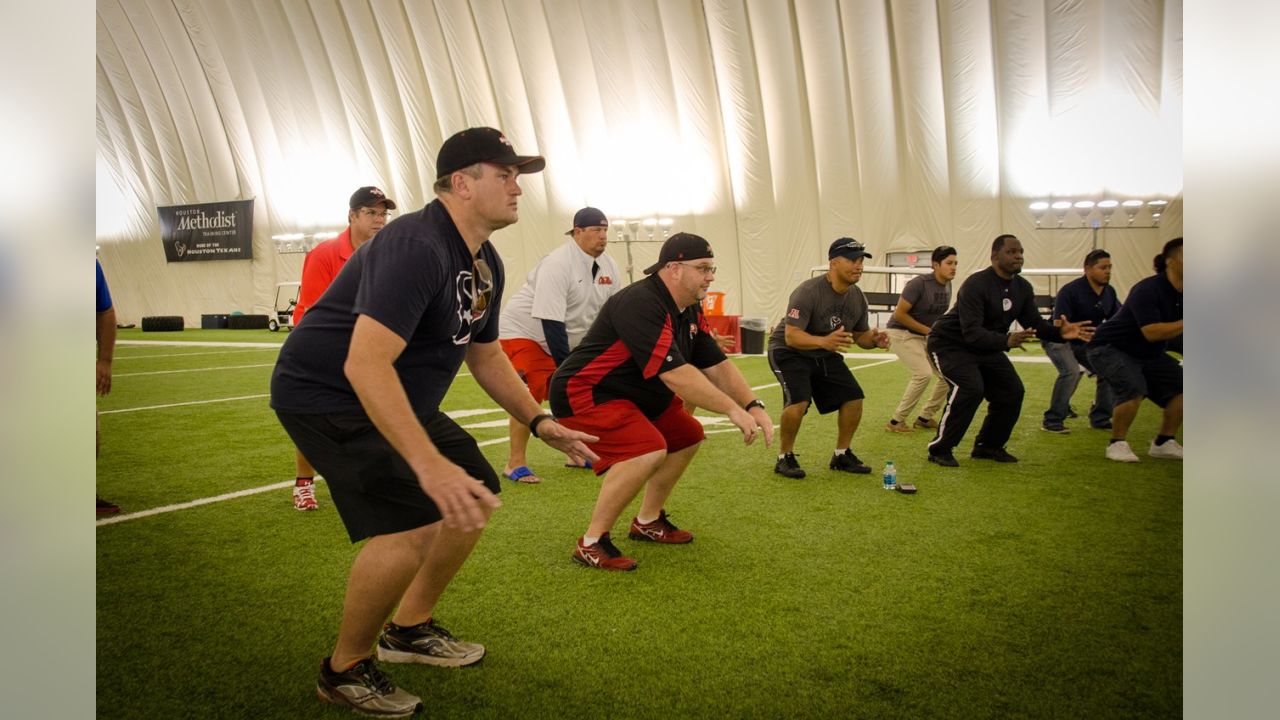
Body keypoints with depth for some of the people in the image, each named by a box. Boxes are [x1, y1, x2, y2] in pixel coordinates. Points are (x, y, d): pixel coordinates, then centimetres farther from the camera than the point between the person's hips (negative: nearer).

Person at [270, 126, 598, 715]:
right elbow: (364, 364, -38)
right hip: (325, 395, -10)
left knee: (476, 495, 12)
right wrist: (430, 465, -46)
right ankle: (344, 671, 2)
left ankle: (409, 628, 30)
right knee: (412, 526, -24)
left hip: (401, 400, 10)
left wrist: (539, 422, 7)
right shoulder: (416, 246, -28)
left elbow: (485, 356, 18)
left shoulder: (486, 265, 5)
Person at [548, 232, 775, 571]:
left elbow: (717, 365, 5)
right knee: (649, 449, -29)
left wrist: (753, 406, -8)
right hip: (581, 393, -11)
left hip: (636, 395, 11)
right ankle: (591, 544, -15)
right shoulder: (641, 304, -28)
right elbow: (675, 375, -33)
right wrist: (732, 410, -29)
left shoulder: (690, 311, 4)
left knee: (687, 435, 14)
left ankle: (647, 521, 29)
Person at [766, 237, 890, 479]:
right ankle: (784, 457, -7)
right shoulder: (808, 292, -27)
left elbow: (860, 335, 8)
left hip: (825, 355, 7)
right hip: (789, 351, -7)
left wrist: (874, 339, -17)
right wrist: (824, 341, -51)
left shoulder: (857, 298, -4)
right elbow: (791, 336, -34)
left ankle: (841, 455, 16)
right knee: (798, 400, -27)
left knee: (854, 397, -1)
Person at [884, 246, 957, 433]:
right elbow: (899, 314, -21)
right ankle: (896, 421, -11)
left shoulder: (947, 286, 2)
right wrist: (928, 330, -21)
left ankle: (925, 417, 17)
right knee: (924, 373, -23)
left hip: (925, 337, 8)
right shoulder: (919, 283, -21)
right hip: (902, 333, -8)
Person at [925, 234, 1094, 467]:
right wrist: (1006, 340, -49)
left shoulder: (1022, 288, 0)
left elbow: (1034, 323, 3)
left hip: (986, 347, 9)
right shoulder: (976, 285, -26)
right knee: (970, 388, -28)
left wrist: (1059, 332, -17)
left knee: (1012, 391, 0)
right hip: (950, 344, -8)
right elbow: (972, 332, -34)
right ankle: (940, 450, -16)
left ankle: (988, 446, 18)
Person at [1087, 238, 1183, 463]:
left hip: (1148, 353, 9)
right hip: (1111, 348, -8)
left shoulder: (1180, 294, -2)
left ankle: (1163, 443, 10)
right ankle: (1117, 443, -12)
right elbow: (1151, 332, -35)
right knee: (1133, 387, -30)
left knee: (1180, 384, -4)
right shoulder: (1148, 290, -26)